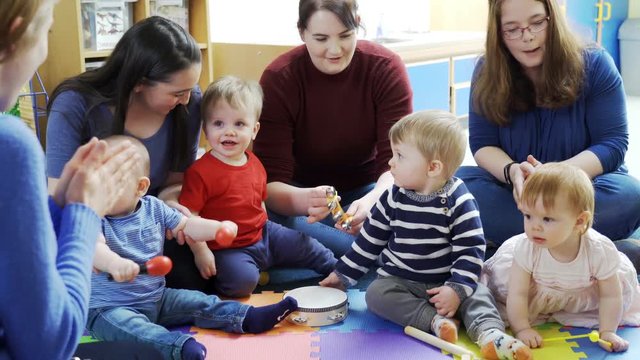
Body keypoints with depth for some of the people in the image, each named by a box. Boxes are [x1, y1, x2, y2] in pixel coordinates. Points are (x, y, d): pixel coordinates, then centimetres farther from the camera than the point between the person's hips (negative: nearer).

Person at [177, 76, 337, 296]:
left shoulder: (254, 164, 5)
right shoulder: (200, 172, -19)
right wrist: (201, 252, -23)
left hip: (262, 235, 7)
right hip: (226, 249, -7)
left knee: (306, 246, 13)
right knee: (243, 279, -31)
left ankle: (336, 268, 37)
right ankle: (215, 286, -1)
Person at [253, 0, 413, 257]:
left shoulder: (386, 68, -15)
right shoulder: (278, 79, -18)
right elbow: (270, 180, -24)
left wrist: (372, 201, -45)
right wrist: (305, 200, -48)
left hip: (367, 190, 0)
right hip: (303, 193, 1)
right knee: (267, 219, -34)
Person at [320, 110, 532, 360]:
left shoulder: (458, 201, -12)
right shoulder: (393, 199, -3)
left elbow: (471, 251, -13)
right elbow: (369, 241, 7)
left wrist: (457, 289, -25)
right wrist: (343, 275, 9)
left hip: (445, 282, -2)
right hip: (399, 280, 2)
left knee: (478, 294, -26)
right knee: (376, 294, -25)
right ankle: (435, 320, -35)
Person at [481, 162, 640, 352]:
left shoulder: (600, 251, -35)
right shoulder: (526, 247, -34)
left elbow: (610, 296, -22)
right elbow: (517, 294, -28)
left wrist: (607, 332, -23)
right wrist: (522, 329, -33)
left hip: (584, 298, 1)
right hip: (538, 295, 0)